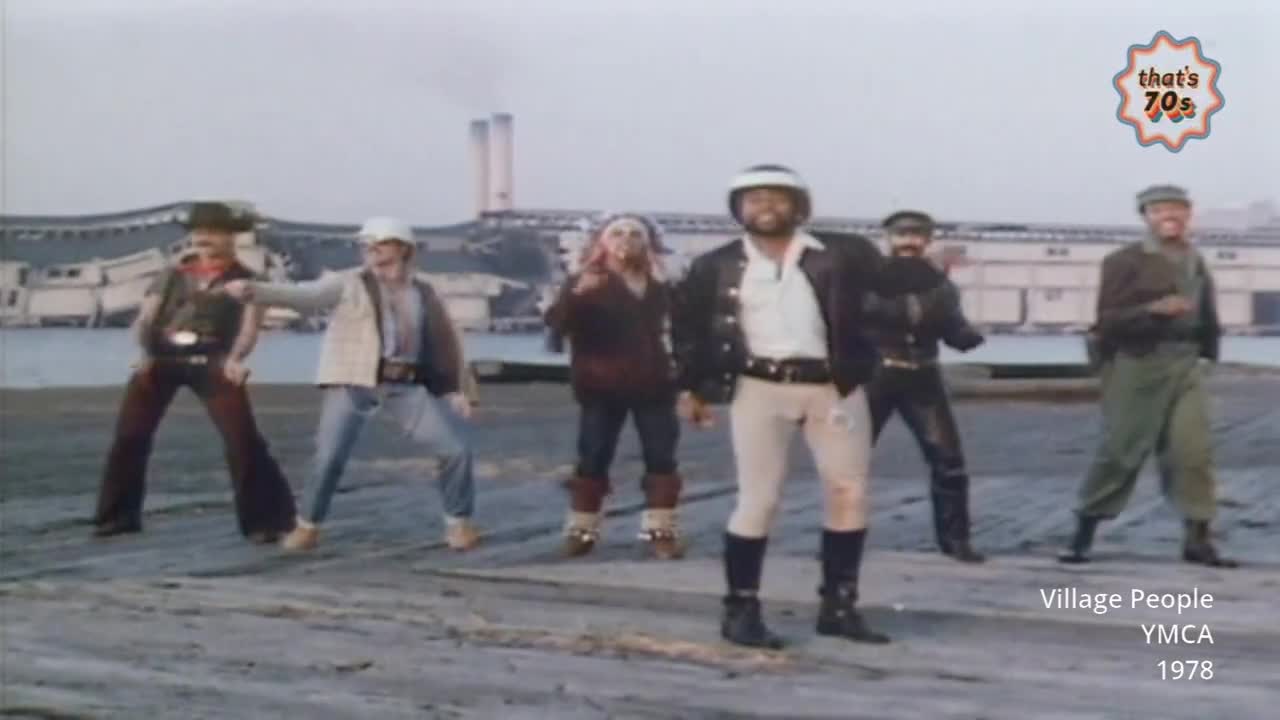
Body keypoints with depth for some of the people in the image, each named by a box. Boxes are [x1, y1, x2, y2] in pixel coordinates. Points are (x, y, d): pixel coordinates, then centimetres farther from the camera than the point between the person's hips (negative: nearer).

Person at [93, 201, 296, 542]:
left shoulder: (245, 280, 9)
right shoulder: (172, 276, 18)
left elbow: (249, 326, -7)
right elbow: (144, 320, 9)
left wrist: (235, 358, -27)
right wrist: (145, 351, -12)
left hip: (210, 362, -3)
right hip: (162, 358, 3)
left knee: (243, 439, -13)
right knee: (129, 435, -1)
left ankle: (265, 520, -4)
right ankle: (118, 515, 16)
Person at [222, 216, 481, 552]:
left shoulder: (423, 293, 12)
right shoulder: (350, 284, 4)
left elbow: (447, 340, 19)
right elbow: (303, 295, -9)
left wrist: (455, 388, 11)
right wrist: (254, 291, -23)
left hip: (406, 386, 2)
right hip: (353, 383, -2)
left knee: (456, 448, -3)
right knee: (329, 457, -11)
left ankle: (458, 522, 16)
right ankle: (308, 526, 13)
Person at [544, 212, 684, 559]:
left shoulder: (658, 286, 11)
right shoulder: (585, 283, -5)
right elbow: (557, 323, -19)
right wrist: (576, 294, -37)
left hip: (652, 384, 4)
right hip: (602, 386, -4)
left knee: (661, 459, 1)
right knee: (593, 460, 1)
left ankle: (660, 530, 6)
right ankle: (581, 530, 9)